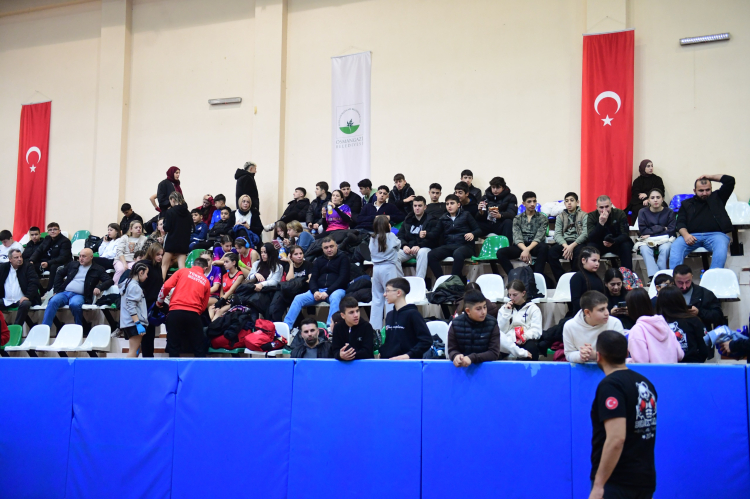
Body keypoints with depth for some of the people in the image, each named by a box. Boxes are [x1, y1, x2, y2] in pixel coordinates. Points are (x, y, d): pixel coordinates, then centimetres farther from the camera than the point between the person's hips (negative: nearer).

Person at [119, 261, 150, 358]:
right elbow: (131, 307, -18)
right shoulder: (134, 286, -11)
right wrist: (138, 323, -22)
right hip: (134, 322, -10)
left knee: (134, 350, 12)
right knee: (133, 351, -12)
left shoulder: (128, 283, 19)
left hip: (129, 323, 10)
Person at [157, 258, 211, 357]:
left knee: (173, 346, 6)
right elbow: (204, 306, 13)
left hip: (175, 311, -1)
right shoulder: (206, 282, 15)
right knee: (199, 349, 9)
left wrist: (159, 301, 16)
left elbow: (166, 286, 1)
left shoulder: (182, 271, 11)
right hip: (194, 314, 1)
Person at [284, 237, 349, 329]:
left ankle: (330, 327, -51)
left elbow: (343, 278, -5)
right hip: (319, 290, 5)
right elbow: (313, 279, 12)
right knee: (298, 298, -17)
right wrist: (315, 291, -12)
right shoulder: (319, 261, 21)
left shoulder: (343, 258, 7)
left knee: (335, 297, -40)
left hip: (337, 290, -5)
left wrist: (327, 292, -16)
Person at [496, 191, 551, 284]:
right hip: (520, 246, 2)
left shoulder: (542, 218, 7)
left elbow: (538, 238, -8)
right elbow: (517, 238, -4)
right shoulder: (517, 219, 11)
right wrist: (525, 250, -26)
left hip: (535, 246, -2)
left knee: (544, 248, -38)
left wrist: (527, 250, -27)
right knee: (500, 252, -26)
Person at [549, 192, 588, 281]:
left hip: (578, 243, -3)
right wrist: (565, 245, -19)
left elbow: (585, 234, -6)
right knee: (551, 252, -29)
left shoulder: (584, 216, 8)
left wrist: (572, 246, -21)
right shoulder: (560, 217, 16)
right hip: (564, 243, 3)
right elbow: (557, 234, 3)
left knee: (579, 252, -38)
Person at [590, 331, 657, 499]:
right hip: (646, 480, 8)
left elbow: (616, 438, -24)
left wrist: (598, 485, -22)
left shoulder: (609, 385, -15)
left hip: (616, 484, -8)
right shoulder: (646, 384, 9)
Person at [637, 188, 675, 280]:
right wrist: (662, 228, -9)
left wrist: (650, 234, -9)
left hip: (664, 239, 0)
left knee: (665, 248, -36)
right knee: (644, 249, -34)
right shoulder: (643, 212, 6)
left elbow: (671, 231, -6)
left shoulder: (669, 212, 5)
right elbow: (643, 230, -5)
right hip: (648, 241, 0)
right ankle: (653, 276, -46)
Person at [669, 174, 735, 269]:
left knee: (721, 244, -35)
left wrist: (710, 177, 22)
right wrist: (685, 235, -11)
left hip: (715, 234, -1)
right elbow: (680, 222, 11)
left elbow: (730, 180, 17)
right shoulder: (686, 204, 24)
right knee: (676, 246, -29)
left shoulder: (717, 198, 23)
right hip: (692, 236, 1)